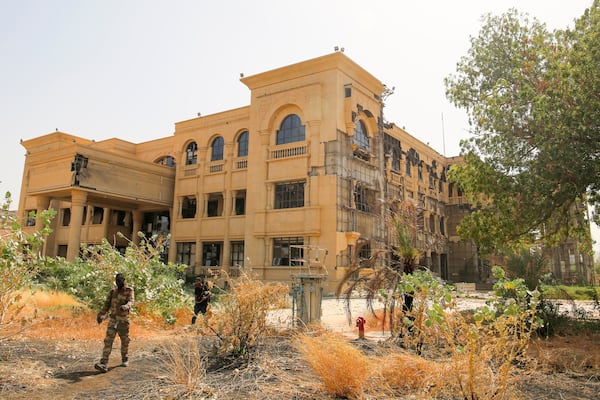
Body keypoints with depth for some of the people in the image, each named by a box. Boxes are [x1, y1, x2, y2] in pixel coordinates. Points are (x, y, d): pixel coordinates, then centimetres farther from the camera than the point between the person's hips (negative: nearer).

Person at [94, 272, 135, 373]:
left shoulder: (129, 290, -7)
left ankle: (124, 359, 34)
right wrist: (100, 315, 9)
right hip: (112, 319, 2)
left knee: (125, 341, 12)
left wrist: (125, 306, -46)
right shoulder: (113, 291, 5)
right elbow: (107, 304, 13)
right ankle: (103, 364, -17)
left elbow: (130, 302, -24)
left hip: (123, 320, -2)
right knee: (108, 341, -10)